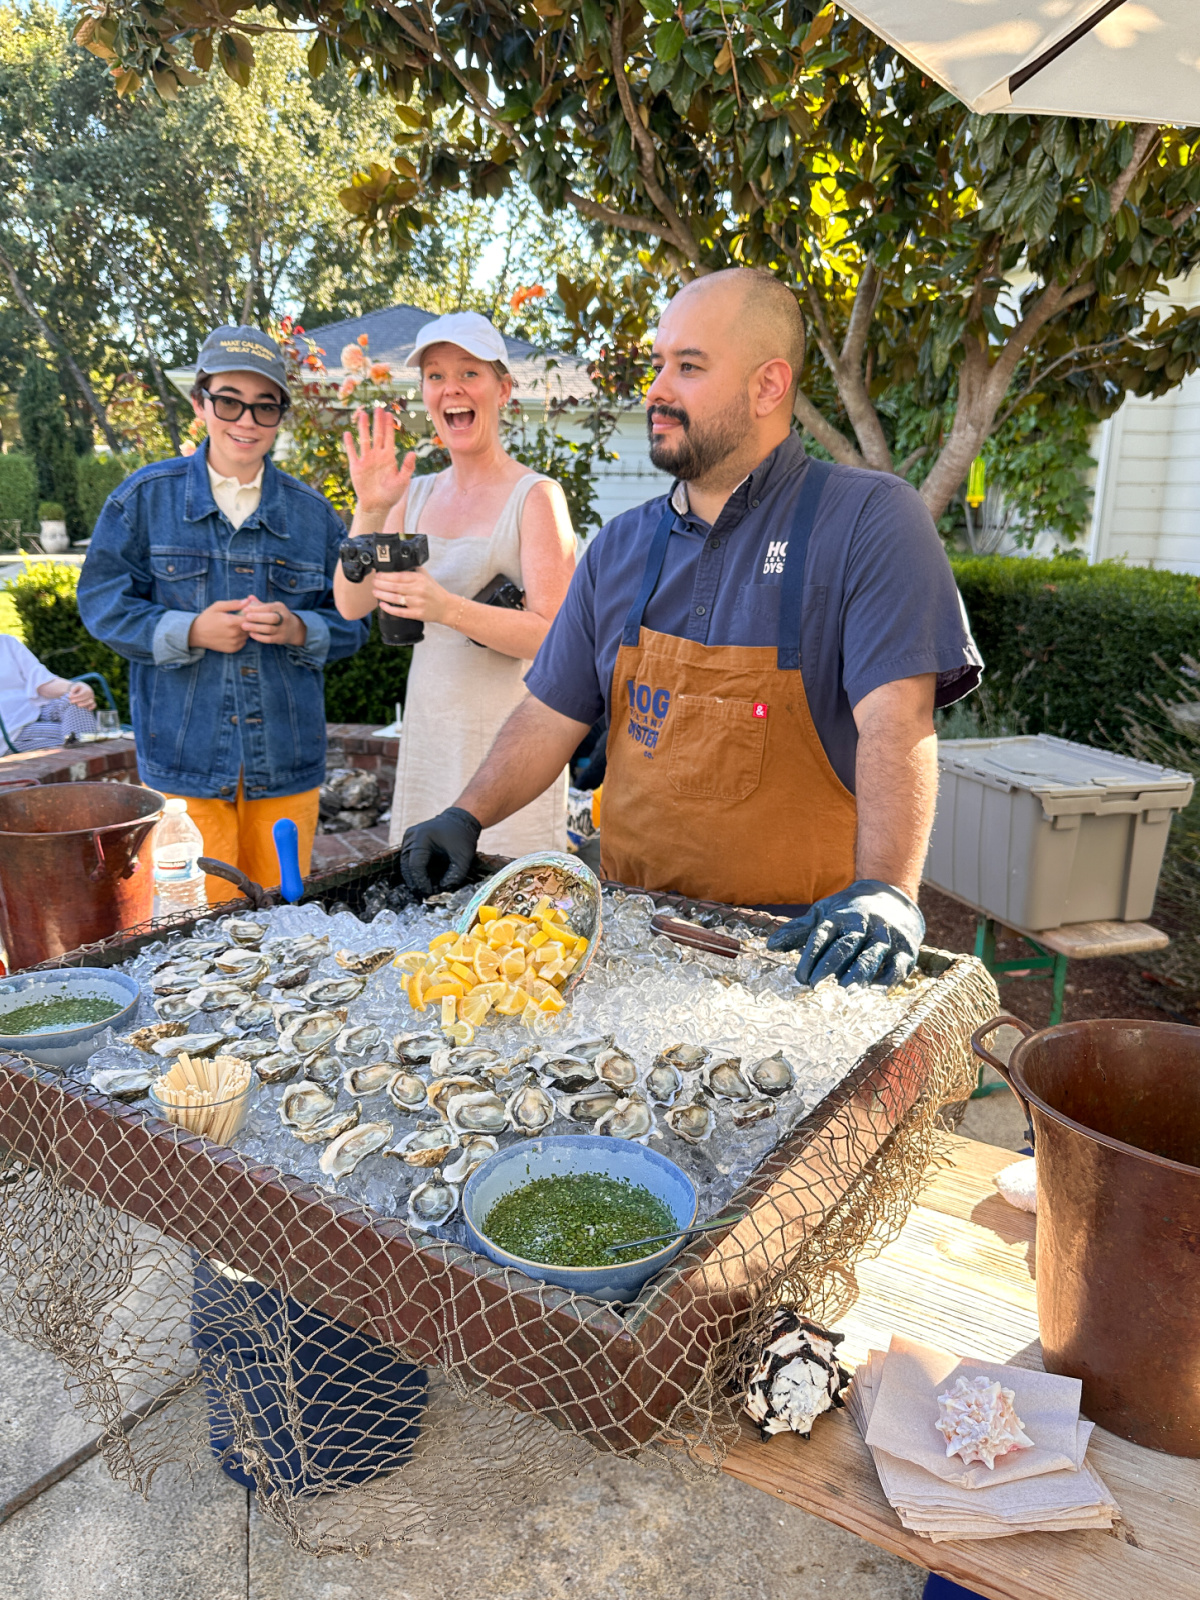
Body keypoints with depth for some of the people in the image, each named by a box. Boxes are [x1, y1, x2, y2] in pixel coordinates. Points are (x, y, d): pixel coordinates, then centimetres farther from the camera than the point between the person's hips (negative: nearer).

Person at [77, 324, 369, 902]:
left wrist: (297, 629, -13)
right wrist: (190, 631, -13)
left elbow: (351, 622, 9)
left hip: (286, 763, 2)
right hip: (185, 759, -2)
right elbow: (101, 602, 3)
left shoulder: (312, 512, 8)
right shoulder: (145, 496, 3)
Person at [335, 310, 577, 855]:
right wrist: (370, 511, -10)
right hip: (427, 739, 5)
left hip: (511, 741, -5)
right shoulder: (417, 495, 11)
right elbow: (351, 604, 4)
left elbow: (555, 634, -15)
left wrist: (448, 609, -28)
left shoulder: (536, 496, -7)